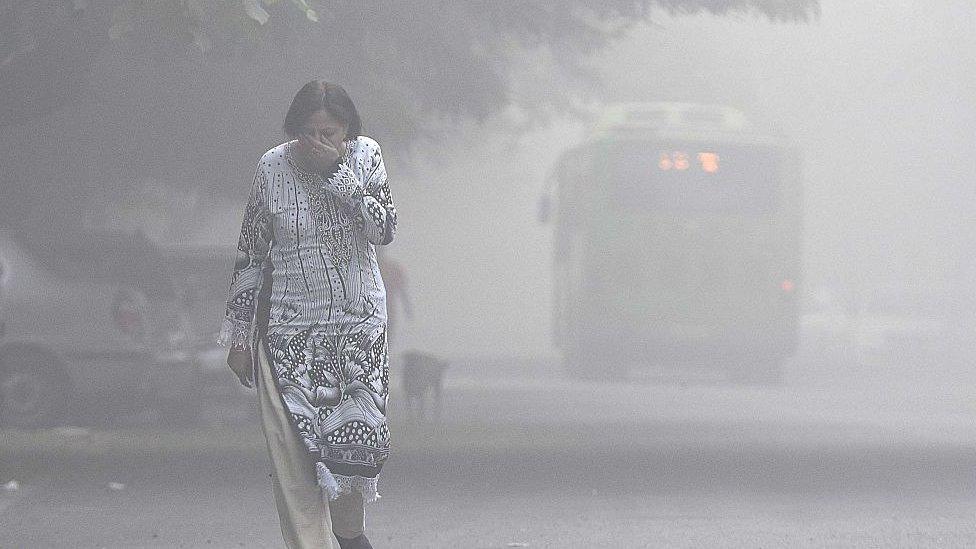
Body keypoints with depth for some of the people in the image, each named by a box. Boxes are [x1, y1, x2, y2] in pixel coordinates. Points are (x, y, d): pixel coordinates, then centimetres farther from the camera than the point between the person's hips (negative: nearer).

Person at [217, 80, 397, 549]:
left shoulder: (365, 156, -1)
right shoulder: (273, 168, -3)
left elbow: (384, 230, -13)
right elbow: (249, 255, 3)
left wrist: (338, 171, -19)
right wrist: (239, 336, 3)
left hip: (358, 325, 1)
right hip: (287, 330, -1)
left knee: (357, 435, -2)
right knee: (293, 447, -8)